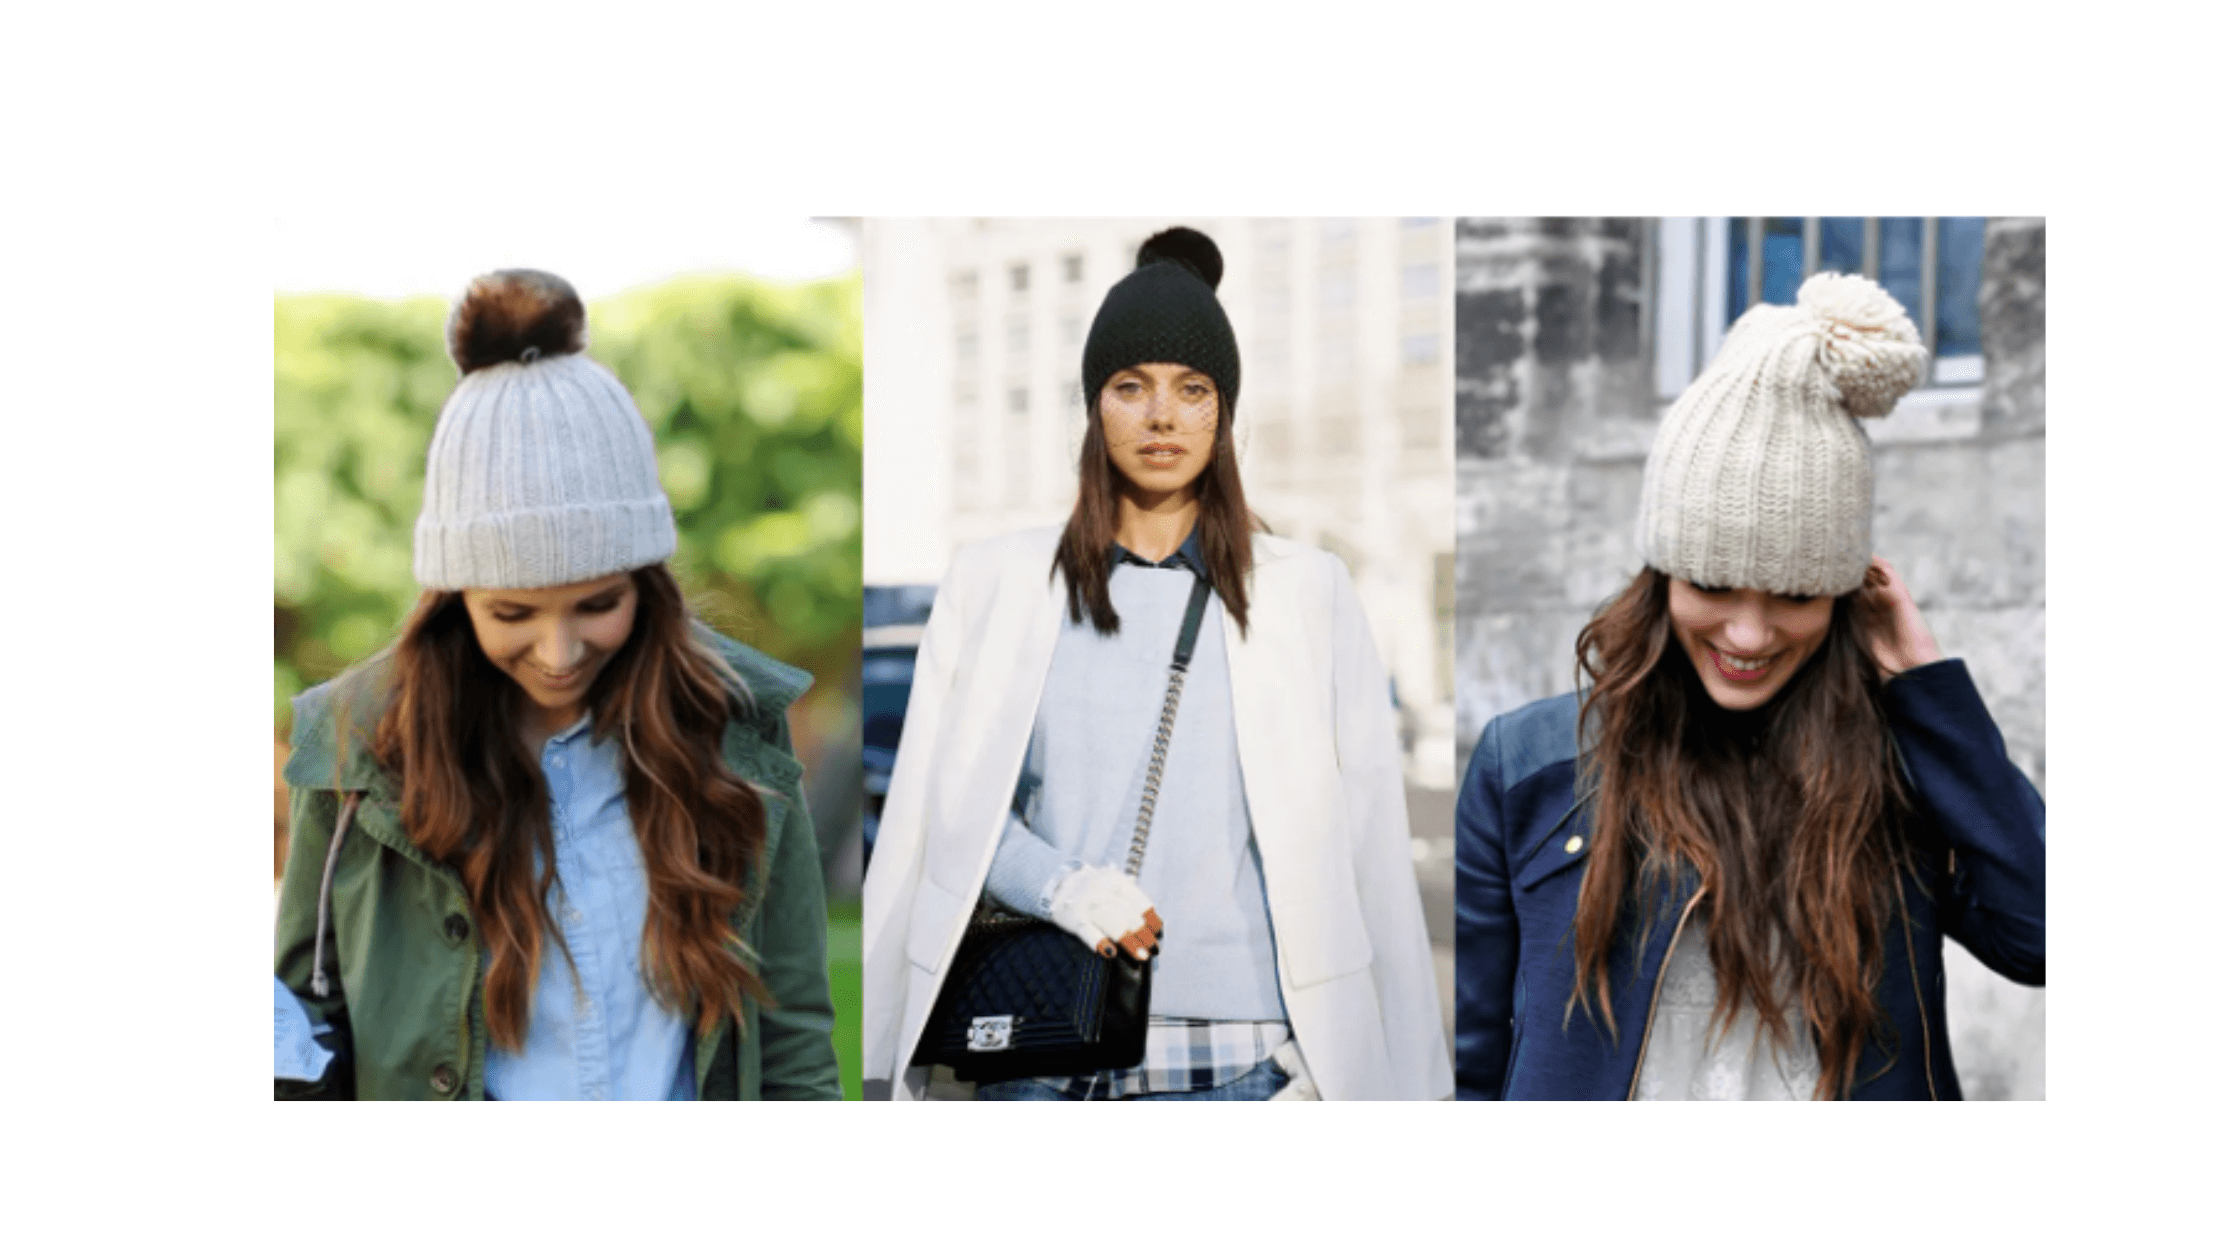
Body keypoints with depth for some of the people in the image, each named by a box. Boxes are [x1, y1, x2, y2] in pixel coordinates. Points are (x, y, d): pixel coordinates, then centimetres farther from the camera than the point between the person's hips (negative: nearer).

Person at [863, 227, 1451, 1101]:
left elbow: (1361, 833, 6)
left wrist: (1327, 1055, 0)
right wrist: (1063, 887, -11)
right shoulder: (994, 585, 12)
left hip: (1236, 1053, -1)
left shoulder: (1309, 594, 9)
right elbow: (949, 806, 8)